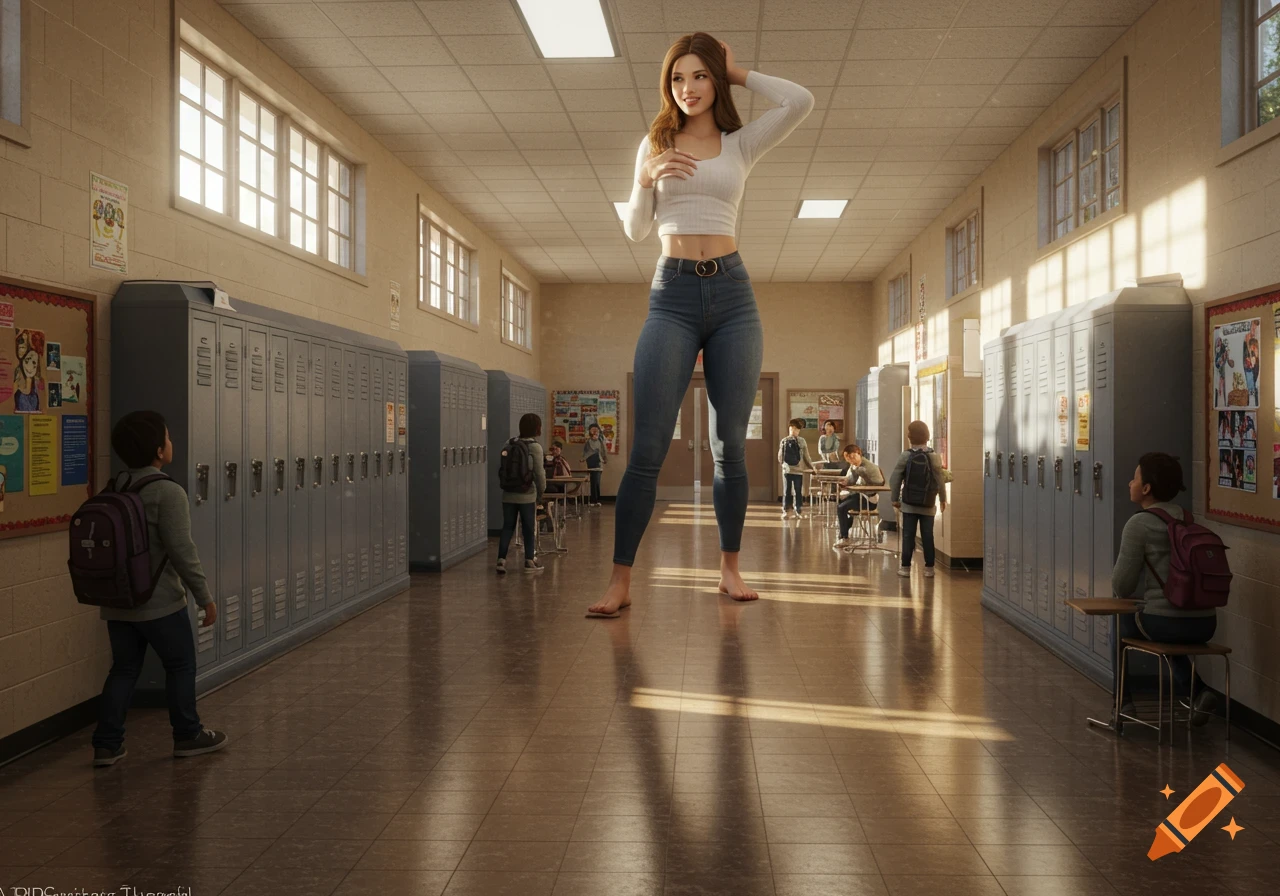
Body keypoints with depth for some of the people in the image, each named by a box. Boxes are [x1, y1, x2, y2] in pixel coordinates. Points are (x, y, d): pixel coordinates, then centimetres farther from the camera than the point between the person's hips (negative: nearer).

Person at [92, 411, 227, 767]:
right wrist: (205, 597, -11)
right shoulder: (168, 492, -17)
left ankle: (107, 744, 12)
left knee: (124, 669, 14)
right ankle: (188, 736, 20)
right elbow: (182, 551, -19)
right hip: (159, 603, -7)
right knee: (181, 665, 10)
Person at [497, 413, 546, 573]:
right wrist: (541, 491, 4)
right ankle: (530, 561, 12)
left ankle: (501, 559, 1)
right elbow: (539, 473, -9)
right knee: (529, 528, 7)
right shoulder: (535, 447, -10)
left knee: (507, 527, 8)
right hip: (527, 495, -4)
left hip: (509, 494, 4)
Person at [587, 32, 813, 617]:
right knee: (647, 446, -9)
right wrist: (645, 180, -7)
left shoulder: (740, 144, 11)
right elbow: (634, 231, 11)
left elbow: (801, 101, -4)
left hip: (731, 293, 1)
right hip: (672, 294, -1)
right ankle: (620, 579, -8)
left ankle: (730, 568, 15)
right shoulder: (656, 145, 13)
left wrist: (740, 75, 8)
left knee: (729, 444, 3)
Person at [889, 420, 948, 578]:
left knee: (908, 535, 5)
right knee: (927, 536, 6)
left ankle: (905, 567, 5)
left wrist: (895, 498, 6)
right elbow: (940, 479, -2)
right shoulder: (934, 456, -5)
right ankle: (929, 568, 9)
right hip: (928, 504, 1)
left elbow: (895, 479, -6)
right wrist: (943, 499, 11)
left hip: (909, 504, -1)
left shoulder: (905, 456, -7)